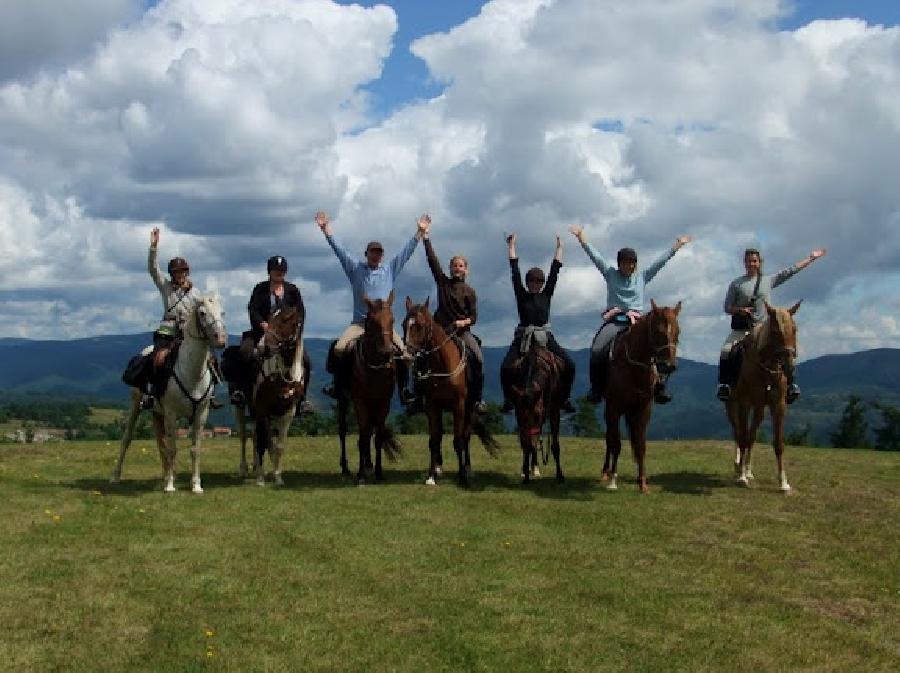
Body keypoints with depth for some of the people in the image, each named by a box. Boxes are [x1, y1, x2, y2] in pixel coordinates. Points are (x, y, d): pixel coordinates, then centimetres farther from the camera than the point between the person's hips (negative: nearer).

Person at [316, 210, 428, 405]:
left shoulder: (390, 270, 13)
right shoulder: (355, 268, 10)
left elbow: (407, 251, 11)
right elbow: (339, 249, 5)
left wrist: (420, 232, 7)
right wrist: (326, 229, -3)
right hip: (359, 323, 0)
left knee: (404, 352, -19)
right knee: (339, 348, -22)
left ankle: (403, 390, -8)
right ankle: (337, 386, -6)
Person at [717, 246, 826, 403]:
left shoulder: (769, 281, 8)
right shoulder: (736, 283, 4)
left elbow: (792, 270, 12)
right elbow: (727, 307, 5)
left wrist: (811, 258, 12)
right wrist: (740, 310, -15)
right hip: (741, 329, -1)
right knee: (725, 351, -22)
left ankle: (790, 384, -3)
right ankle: (724, 384, -14)